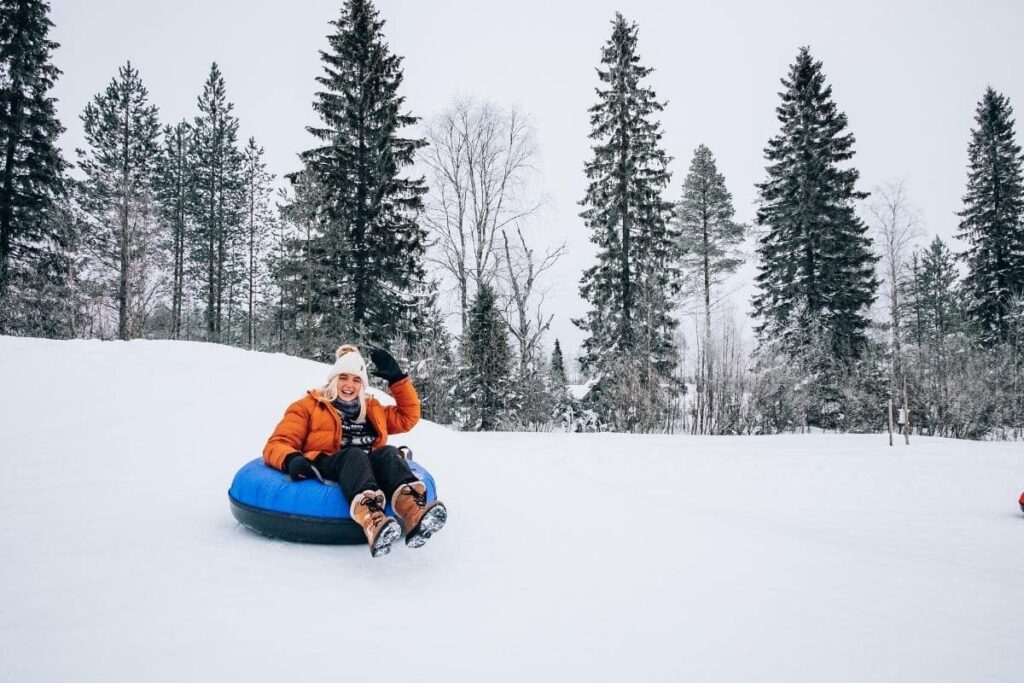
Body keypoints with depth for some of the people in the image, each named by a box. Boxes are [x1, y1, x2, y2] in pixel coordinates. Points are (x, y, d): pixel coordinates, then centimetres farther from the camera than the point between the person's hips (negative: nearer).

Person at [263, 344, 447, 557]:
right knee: (355, 454, -36)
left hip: (370, 469, 3)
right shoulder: (308, 406, 18)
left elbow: (408, 416, 32)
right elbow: (278, 443, 8)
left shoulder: (372, 408, 30)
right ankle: (372, 521, -69)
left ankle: (414, 515, -62)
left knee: (387, 452, -31)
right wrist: (291, 459, -16)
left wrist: (397, 378, 22)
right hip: (326, 471, -3)